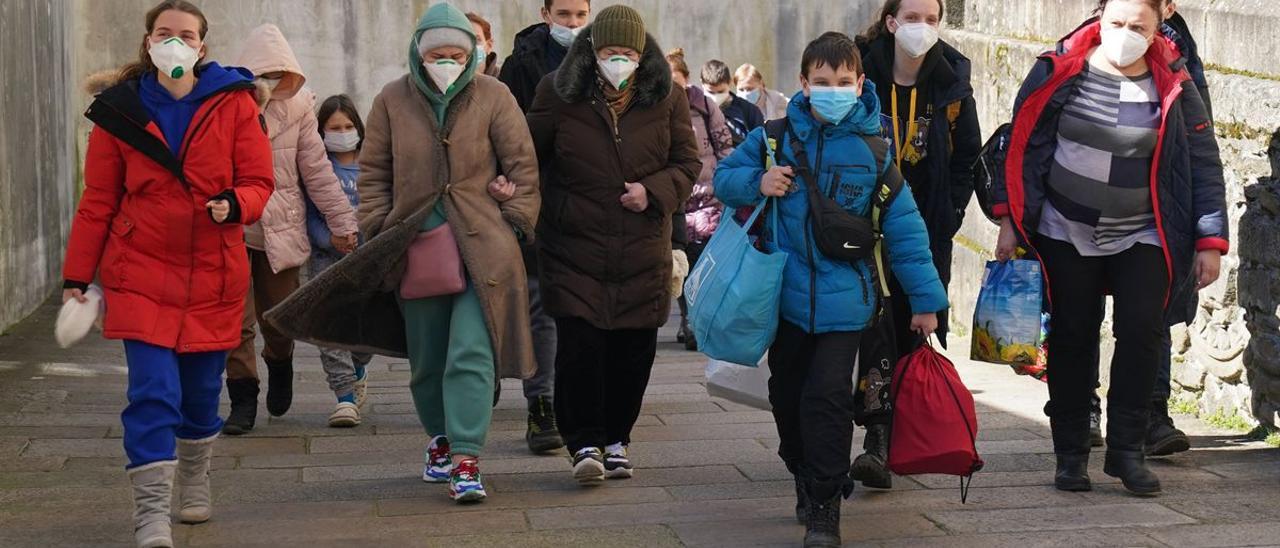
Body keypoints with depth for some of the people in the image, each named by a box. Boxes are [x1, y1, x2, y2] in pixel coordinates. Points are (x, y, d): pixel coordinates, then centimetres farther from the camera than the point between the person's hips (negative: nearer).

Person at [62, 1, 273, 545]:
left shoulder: (234, 103, 0)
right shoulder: (120, 111, 1)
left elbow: (259, 181, 0)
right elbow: (98, 201, 4)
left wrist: (234, 204, -22)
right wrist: (76, 277, 1)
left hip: (213, 274, 1)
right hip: (141, 271, -1)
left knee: (202, 390, 12)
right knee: (153, 392, -12)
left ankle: (194, 481, 37)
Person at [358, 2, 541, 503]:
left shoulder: (493, 98, 0)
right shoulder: (393, 101, 5)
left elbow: (522, 164, 3)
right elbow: (373, 173, 11)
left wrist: (514, 225, -2)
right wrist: (376, 230, 5)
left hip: (481, 248, -3)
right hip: (416, 249, 3)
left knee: (471, 354, -12)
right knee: (426, 359, 12)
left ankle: (465, 461, -12)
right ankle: (441, 439, 33)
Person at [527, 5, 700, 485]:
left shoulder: (667, 98, 4)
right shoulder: (558, 94, 0)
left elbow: (687, 162, 8)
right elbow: (530, 155, 10)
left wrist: (654, 191, -10)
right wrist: (553, 208, -2)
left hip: (643, 251, 2)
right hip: (574, 245, -2)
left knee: (634, 348, 6)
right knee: (579, 345, -10)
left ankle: (616, 438, 21)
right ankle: (585, 443, 0)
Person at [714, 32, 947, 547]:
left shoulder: (872, 151, -2)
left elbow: (904, 228, 1)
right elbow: (725, 176, 10)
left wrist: (925, 298, 1)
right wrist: (756, 182, -13)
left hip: (843, 299, -3)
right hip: (785, 294, 3)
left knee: (828, 398, -10)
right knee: (787, 394, 13)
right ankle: (806, 480, 34)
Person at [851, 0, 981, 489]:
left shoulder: (951, 85, 2)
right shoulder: (861, 76, -5)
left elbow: (967, 160, 10)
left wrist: (945, 219, 2)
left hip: (927, 232, 2)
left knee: (916, 330, 4)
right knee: (874, 320, -13)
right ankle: (878, 436, -15)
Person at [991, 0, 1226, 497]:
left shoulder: (1175, 86, -3)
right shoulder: (1059, 73, -5)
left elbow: (1204, 165, 1)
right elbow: (1022, 145, 0)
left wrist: (1210, 241, -2)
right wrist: (1010, 220, -2)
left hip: (1142, 237, 0)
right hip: (1065, 232, 0)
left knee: (1142, 332, -9)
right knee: (1072, 338, 4)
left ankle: (1126, 451, 2)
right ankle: (1070, 453, 14)